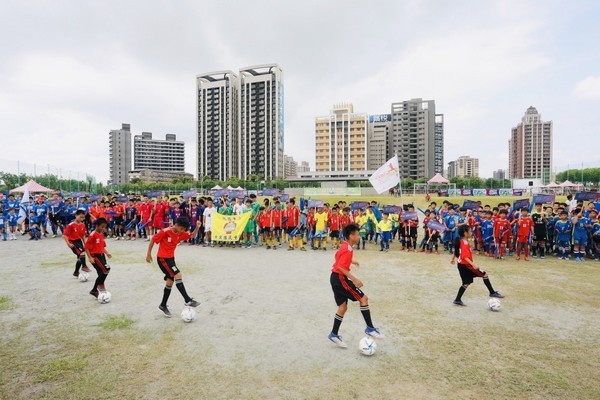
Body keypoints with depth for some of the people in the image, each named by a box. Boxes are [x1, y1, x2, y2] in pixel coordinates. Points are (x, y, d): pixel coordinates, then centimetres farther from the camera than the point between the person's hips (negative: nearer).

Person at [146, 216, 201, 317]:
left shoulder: (181, 233, -2)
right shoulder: (165, 232, -20)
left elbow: (192, 235, 7)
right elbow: (153, 240, -11)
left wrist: (197, 227, -12)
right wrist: (149, 254, -5)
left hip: (171, 258, 8)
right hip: (162, 258, -8)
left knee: (170, 281, 10)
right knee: (178, 275, -18)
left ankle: (163, 305, 25)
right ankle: (187, 300, -13)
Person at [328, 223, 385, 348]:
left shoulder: (344, 246, 10)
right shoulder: (347, 250, -19)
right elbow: (341, 267, -27)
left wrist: (351, 261, 32)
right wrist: (354, 279, -28)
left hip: (336, 278, 10)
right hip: (340, 278, -10)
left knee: (343, 306, 13)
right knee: (364, 298, -5)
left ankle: (334, 334, 20)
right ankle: (370, 328, 3)